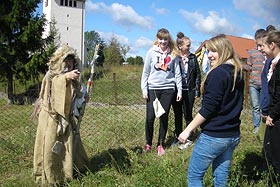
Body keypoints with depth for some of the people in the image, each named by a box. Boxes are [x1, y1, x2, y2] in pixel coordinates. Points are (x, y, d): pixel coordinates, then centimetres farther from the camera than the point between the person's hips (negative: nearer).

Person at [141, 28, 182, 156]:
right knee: (150, 117, 0)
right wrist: (144, 89, -2)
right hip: (153, 88, -1)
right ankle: (148, 143, 19)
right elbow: (145, 72, 3)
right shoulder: (151, 52, 1)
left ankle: (161, 144, 20)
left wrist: (179, 90, 3)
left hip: (168, 89, 1)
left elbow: (177, 73, 7)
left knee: (164, 117, 6)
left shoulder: (173, 53, 4)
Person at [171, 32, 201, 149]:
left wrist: (197, 90, 0)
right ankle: (178, 137, 27)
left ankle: (190, 139, 16)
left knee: (188, 115, 4)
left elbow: (198, 75, 3)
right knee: (177, 115, 12)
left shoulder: (193, 58, 0)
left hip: (189, 91, -1)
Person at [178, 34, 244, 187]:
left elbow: (208, 108, -19)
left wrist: (188, 130, -12)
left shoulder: (217, 73, -18)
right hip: (233, 135, 8)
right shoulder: (238, 74, 8)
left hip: (213, 136, -8)